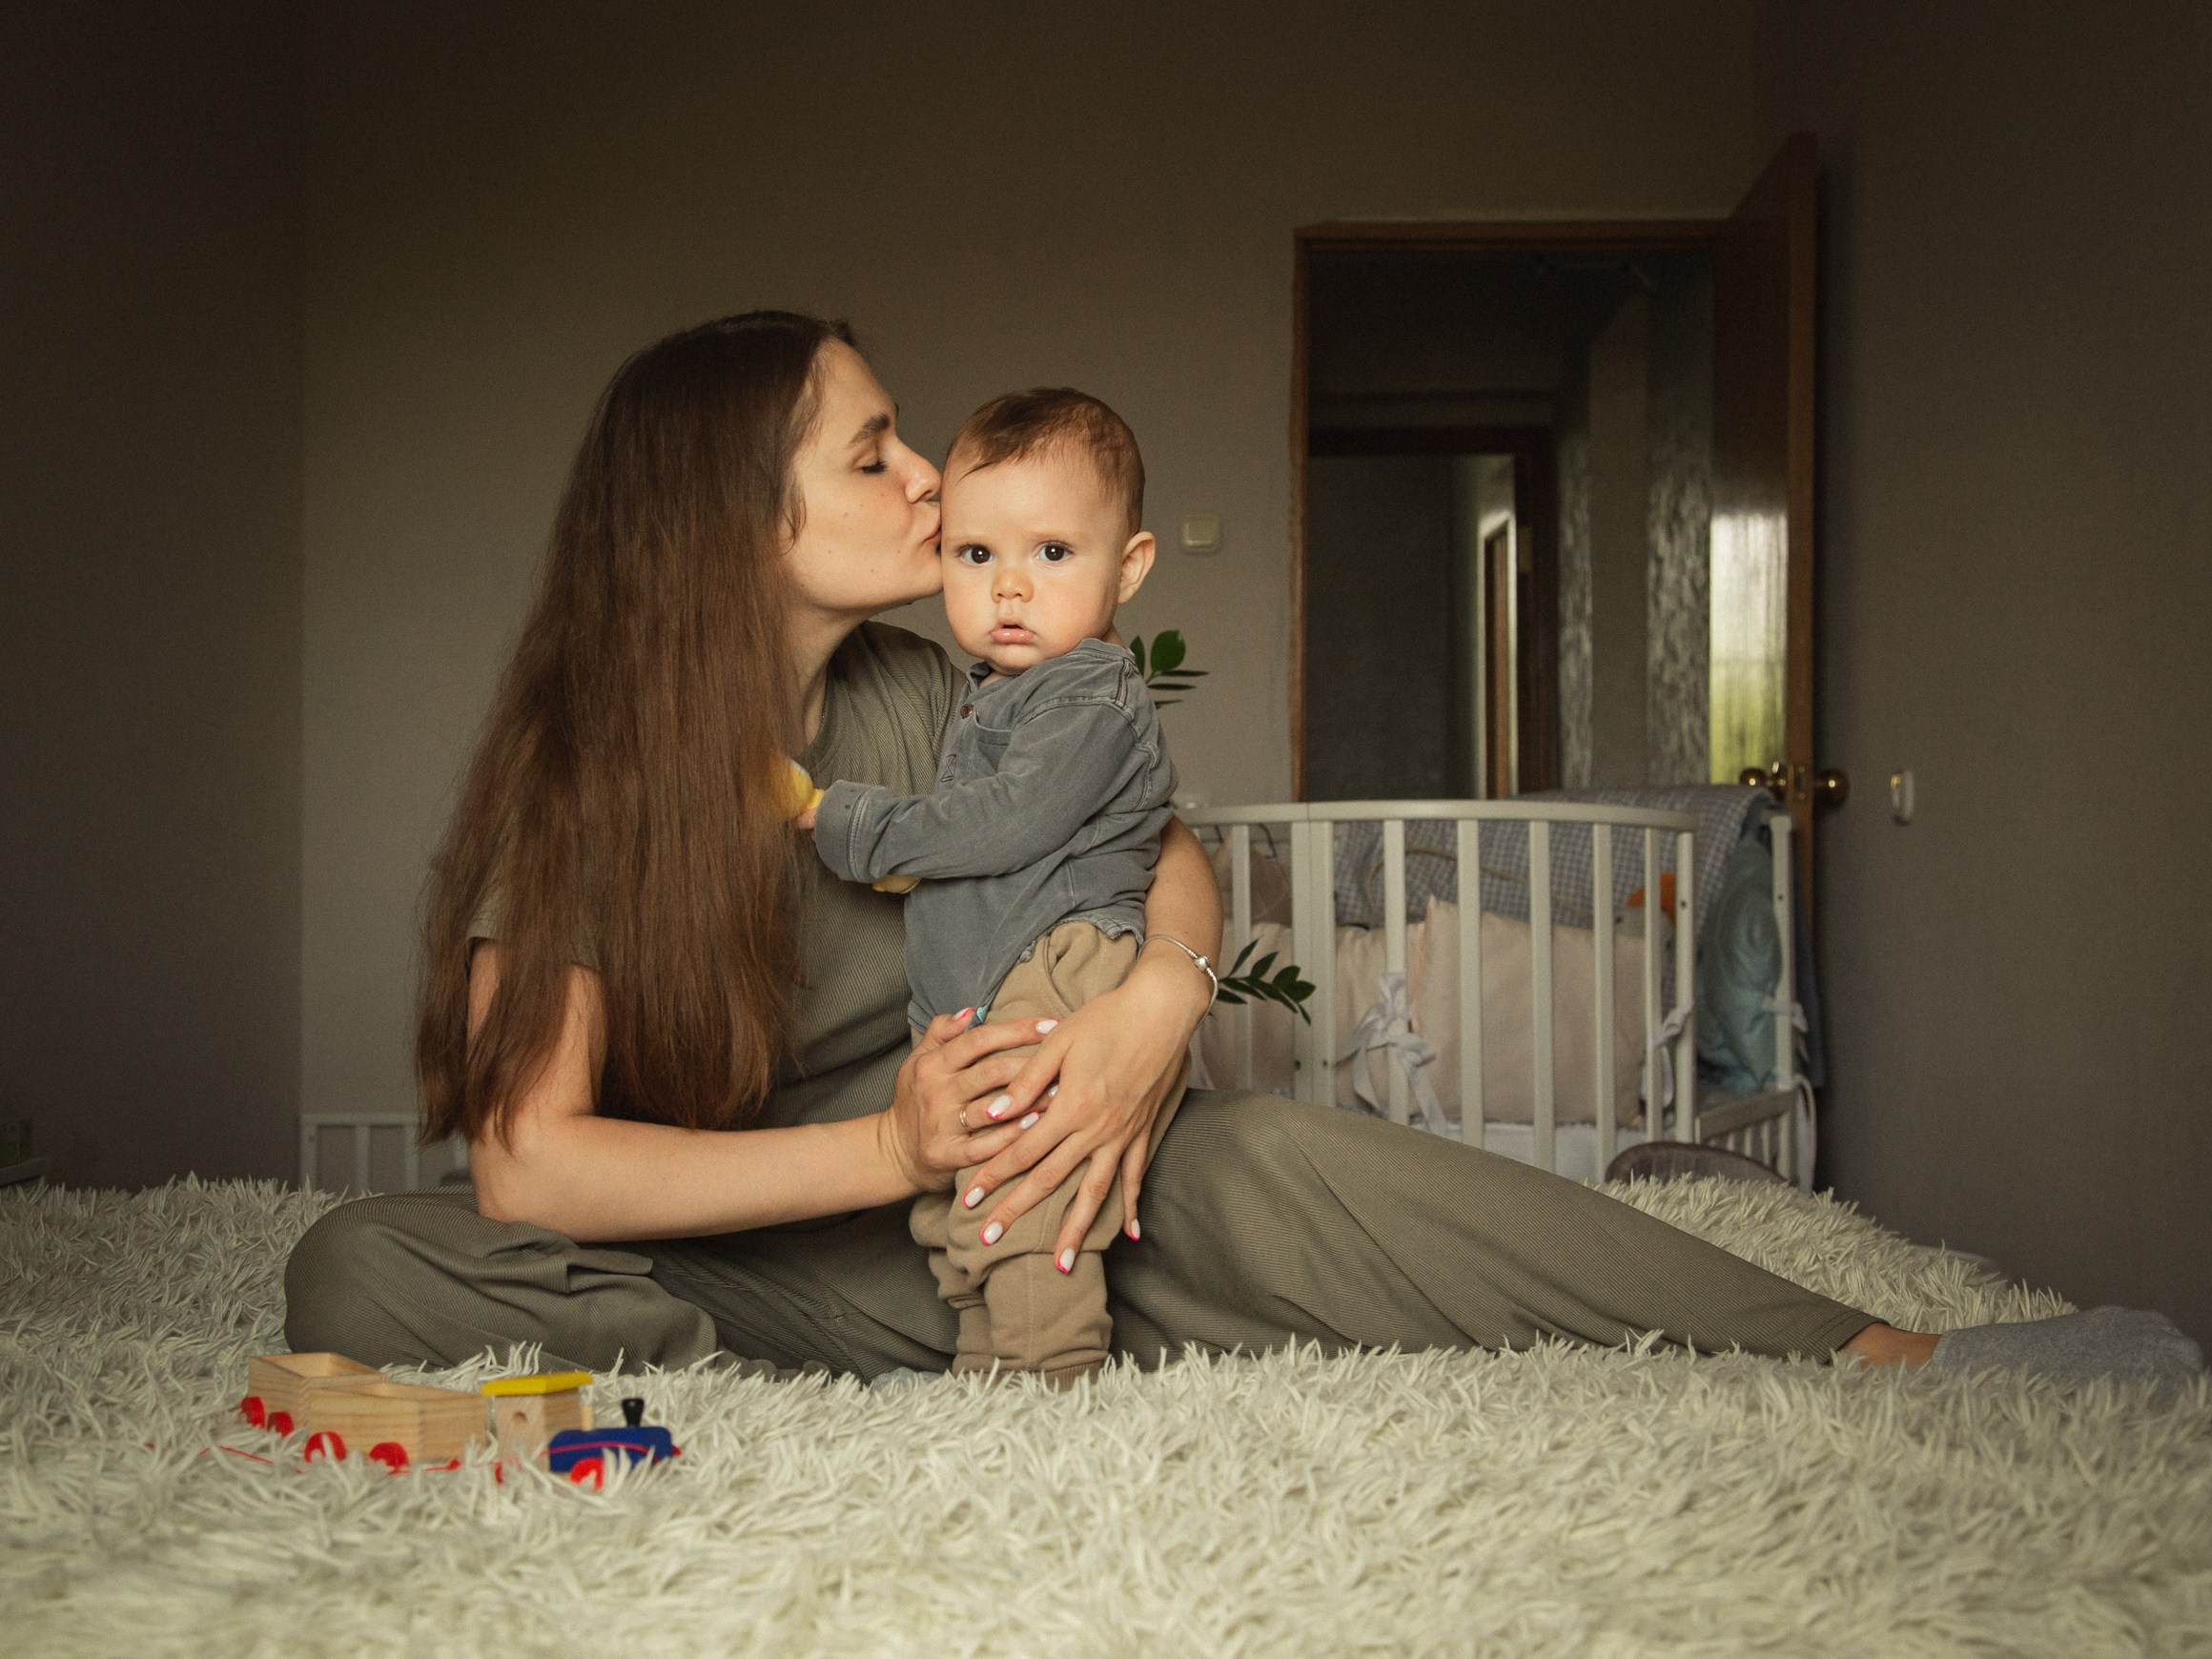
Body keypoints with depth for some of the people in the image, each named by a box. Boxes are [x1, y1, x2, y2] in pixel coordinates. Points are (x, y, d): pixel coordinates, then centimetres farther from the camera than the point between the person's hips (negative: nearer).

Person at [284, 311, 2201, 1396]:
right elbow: (531, 1160, -22)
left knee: (1270, 1164, -26)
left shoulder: (912, 701, -4)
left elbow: (1175, 857, 2)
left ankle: (1879, 1358, -27)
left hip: (979, 1210, 2)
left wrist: (1157, 1003, -22)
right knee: (363, 1271, -29)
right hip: (745, 1267, -2)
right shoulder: (570, 773, -15)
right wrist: (886, 1149, -32)